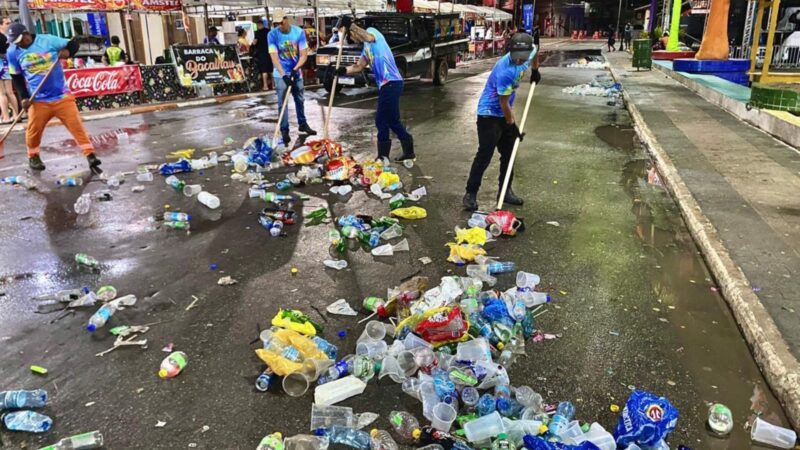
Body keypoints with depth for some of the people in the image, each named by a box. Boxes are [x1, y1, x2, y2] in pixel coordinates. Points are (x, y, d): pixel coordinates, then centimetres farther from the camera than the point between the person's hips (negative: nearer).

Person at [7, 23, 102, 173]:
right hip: (38, 100, 2)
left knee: (77, 126, -7)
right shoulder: (13, 52, 0)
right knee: (34, 131, 4)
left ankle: (91, 158, -5)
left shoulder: (48, 40, -7)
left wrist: (67, 52, -21)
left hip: (62, 96, -1)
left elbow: (73, 44, 0)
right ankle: (33, 157, 30)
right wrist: (24, 97, -1)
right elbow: (16, 77, 8)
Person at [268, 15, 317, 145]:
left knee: (299, 100, 15)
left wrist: (295, 69, -22)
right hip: (281, 74, -2)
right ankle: (284, 130, 1)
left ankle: (302, 124, 31)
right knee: (282, 103, -3)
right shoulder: (272, 34, -13)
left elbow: (304, 54, -9)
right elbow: (274, 57, -18)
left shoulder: (299, 32, -9)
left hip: (296, 73, 3)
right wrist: (283, 75, -28)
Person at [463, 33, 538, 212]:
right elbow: (504, 103, -22)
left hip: (504, 114, 9)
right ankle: (470, 193, -4)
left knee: (508, 153, 12)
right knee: (485, 155, -12)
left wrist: (535, 70, 26)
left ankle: (505, 190, 24)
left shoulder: (527, 54, -8)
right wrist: (513, 125, -14)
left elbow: (535, 51, 20)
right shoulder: (505, 71, -31)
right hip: (489, 114, -8)